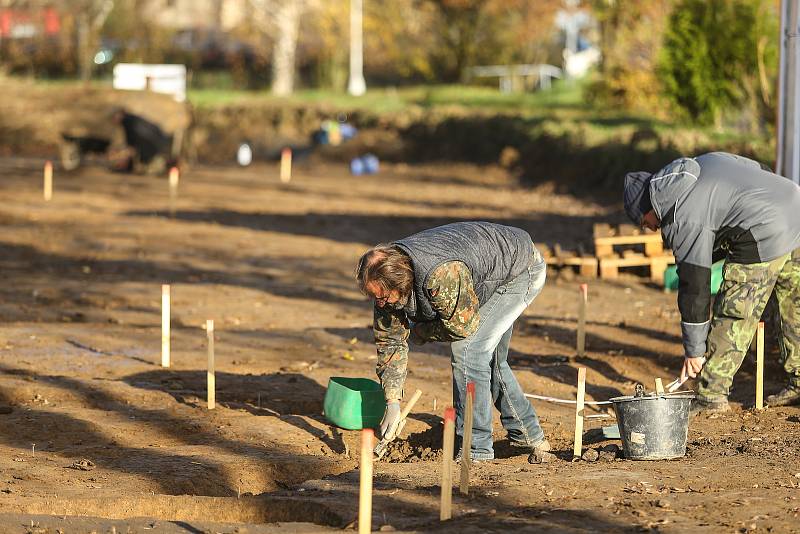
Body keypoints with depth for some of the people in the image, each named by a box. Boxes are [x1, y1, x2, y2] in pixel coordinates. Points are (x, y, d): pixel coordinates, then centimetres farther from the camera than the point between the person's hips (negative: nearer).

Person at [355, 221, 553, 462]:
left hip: (523, 270, -9)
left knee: (467, 350, -17)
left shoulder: (441, 276, -43)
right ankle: (530, 435, 33)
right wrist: (392, 402, -12)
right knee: (489, 358, 17)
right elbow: (389, 339, -7)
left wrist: (419, 332, -12)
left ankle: (478, 448, -11)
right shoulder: (387, 279, -15)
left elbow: (462, 326, -30)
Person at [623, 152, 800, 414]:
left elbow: (694, 285, -5)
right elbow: (759, 170, 22)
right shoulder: (706, 161, 18)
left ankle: (712, 395, 3)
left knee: (733, 315, 0)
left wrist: (693, 350, 1)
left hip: (764, 239, -9)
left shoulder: (681, 220, -5)